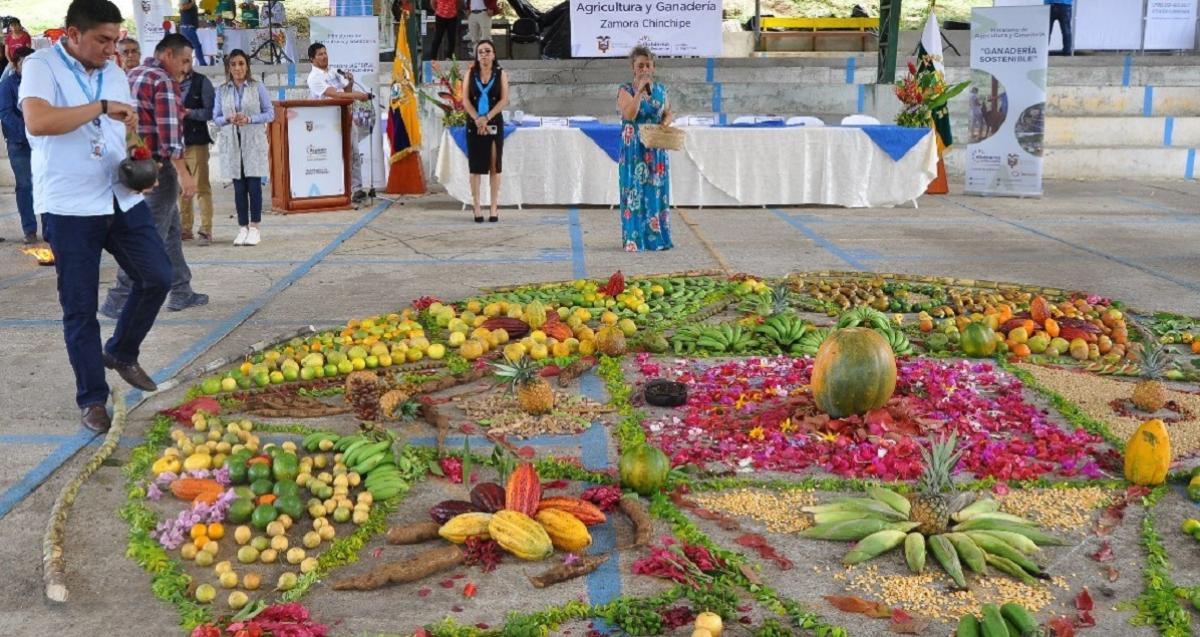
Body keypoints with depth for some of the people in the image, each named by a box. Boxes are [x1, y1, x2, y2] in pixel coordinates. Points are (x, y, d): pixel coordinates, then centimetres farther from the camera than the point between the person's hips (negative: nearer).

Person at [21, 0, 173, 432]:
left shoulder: (114, 73, 11)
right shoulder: (42, 66, -8)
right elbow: (37, 122, -25)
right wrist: (102, 107, -22)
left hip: (121, 198, 6)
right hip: (69, 207, -6)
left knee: (158, 276, 2)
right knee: (80, 306, 2)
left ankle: (122, 353, 26)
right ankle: (93, 399, 15)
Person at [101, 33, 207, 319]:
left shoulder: (132, 76, 16)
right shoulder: (164, 81, -13)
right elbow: (170, 132, -20)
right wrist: (184, 173, -21)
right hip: (158, 167, -10)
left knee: (171, 229, 17)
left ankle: (181, 292, 23)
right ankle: (119, 300, -4)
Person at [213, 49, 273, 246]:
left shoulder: (257, 87, 3)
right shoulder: (222, 91, 9)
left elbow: (270, 113, 1)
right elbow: (216, 117, 9)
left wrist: (249, 119, -13)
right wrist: (228, 120, -12)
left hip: (254, 142, -2)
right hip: (232, 143, 2)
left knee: (254, 184, -4)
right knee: (239, 186, 3)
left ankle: (254, 228, 3)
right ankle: (242, 228, 9)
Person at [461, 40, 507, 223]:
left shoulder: (501, 74, 4)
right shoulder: (470, 73, 6)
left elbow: (504, 100, -6)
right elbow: (465, 100, -2)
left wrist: (486, 118, -17)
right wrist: (478, 120, -15)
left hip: (494, 124, 0)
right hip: (474, 124, 1)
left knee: (495, 166, 0)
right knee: (476, 166, 0)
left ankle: (494, 208, 3)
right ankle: (477, 208, 4)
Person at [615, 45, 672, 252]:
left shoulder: (661, 90, 8)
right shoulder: (625, 90, -5)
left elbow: (668, 113, 18)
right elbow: (629, 115, -20)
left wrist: (665, 124, -4)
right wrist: (640, 90, -21)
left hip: (657, 150, 4)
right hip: (634, 150, -4)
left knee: (657, 191, 6)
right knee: (635, 192, -3)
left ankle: (657, 237, 15)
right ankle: (635, 239, 1)